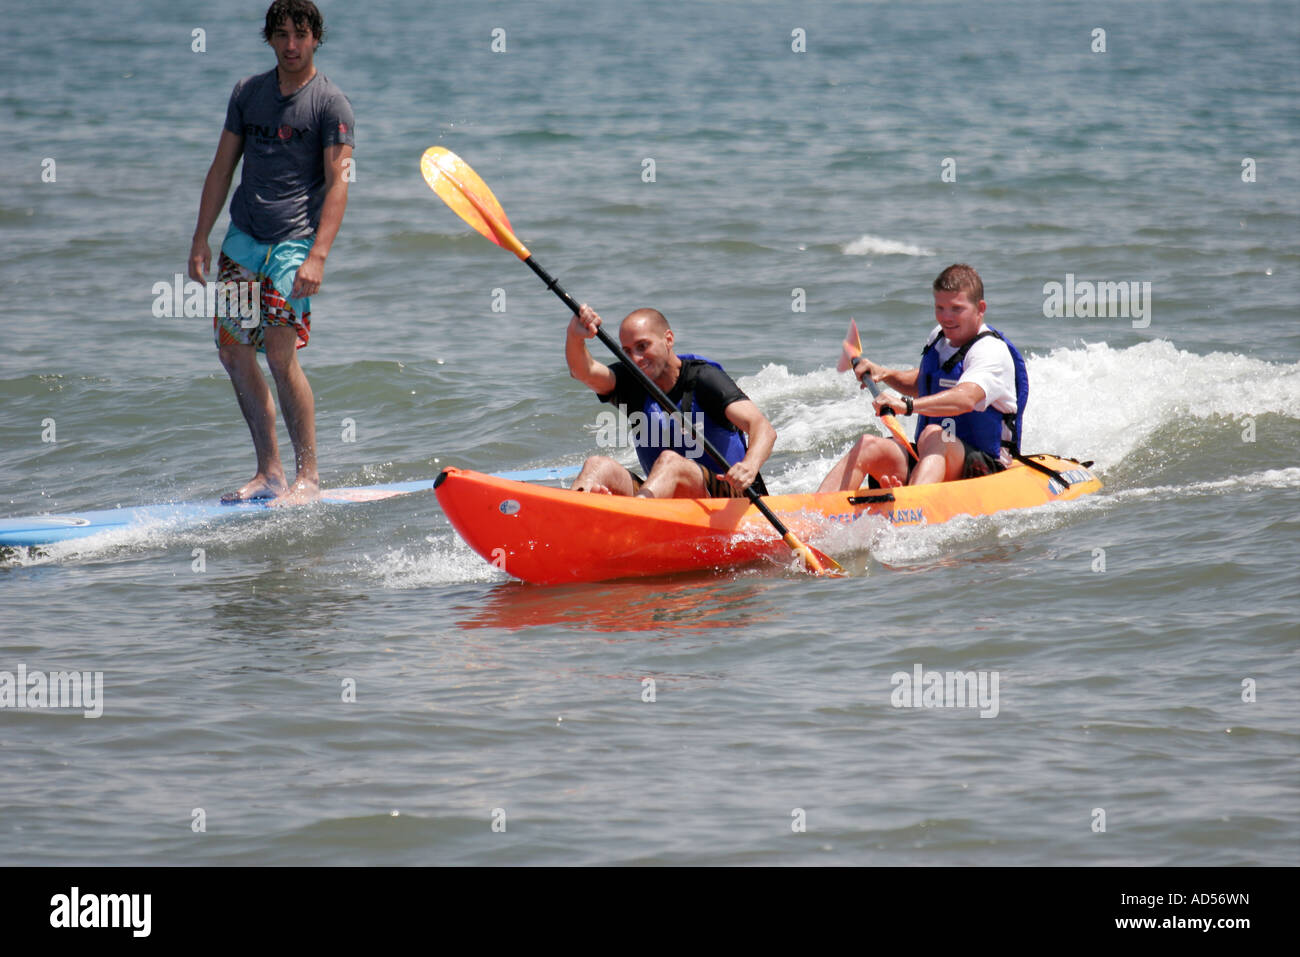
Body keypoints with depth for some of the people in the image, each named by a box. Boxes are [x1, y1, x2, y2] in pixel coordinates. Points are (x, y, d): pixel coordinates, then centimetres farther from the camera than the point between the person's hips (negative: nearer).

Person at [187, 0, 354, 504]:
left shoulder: (330, 103, -5)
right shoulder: (248, 92, 11)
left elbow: (337, 183, -11)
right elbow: (222, 168, 15)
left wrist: (318, 256, -21)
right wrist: (200, 239, 9)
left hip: (295, 239, -6)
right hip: (243, 236, 6)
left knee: (280, 353, -15)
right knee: (232, 348, 1)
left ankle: (308, 476, -6)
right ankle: (268, 472, 11)